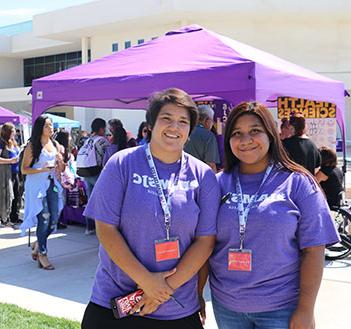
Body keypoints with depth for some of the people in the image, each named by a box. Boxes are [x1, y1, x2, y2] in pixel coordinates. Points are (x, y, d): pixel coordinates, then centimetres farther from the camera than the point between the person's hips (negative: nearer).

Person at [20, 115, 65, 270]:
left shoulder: (55, 144, 11)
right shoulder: (32, 146, -6)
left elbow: (61, 170, 17)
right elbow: (24, 169, -9)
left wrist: (61, 162, -5)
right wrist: (42, 169, -20)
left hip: (52, 184, 6)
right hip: (37, 186, -6)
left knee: (54, 219, 4)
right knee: (44, 219, -7)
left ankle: (38, 243, 30)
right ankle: (42, 254, 7)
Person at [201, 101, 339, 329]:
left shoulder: (298, 183, -6)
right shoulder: (219, 184, 1)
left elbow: (313, 250, -7)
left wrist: (306, 309, -10)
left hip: (281, 308, -2)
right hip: (225, 304, 3)